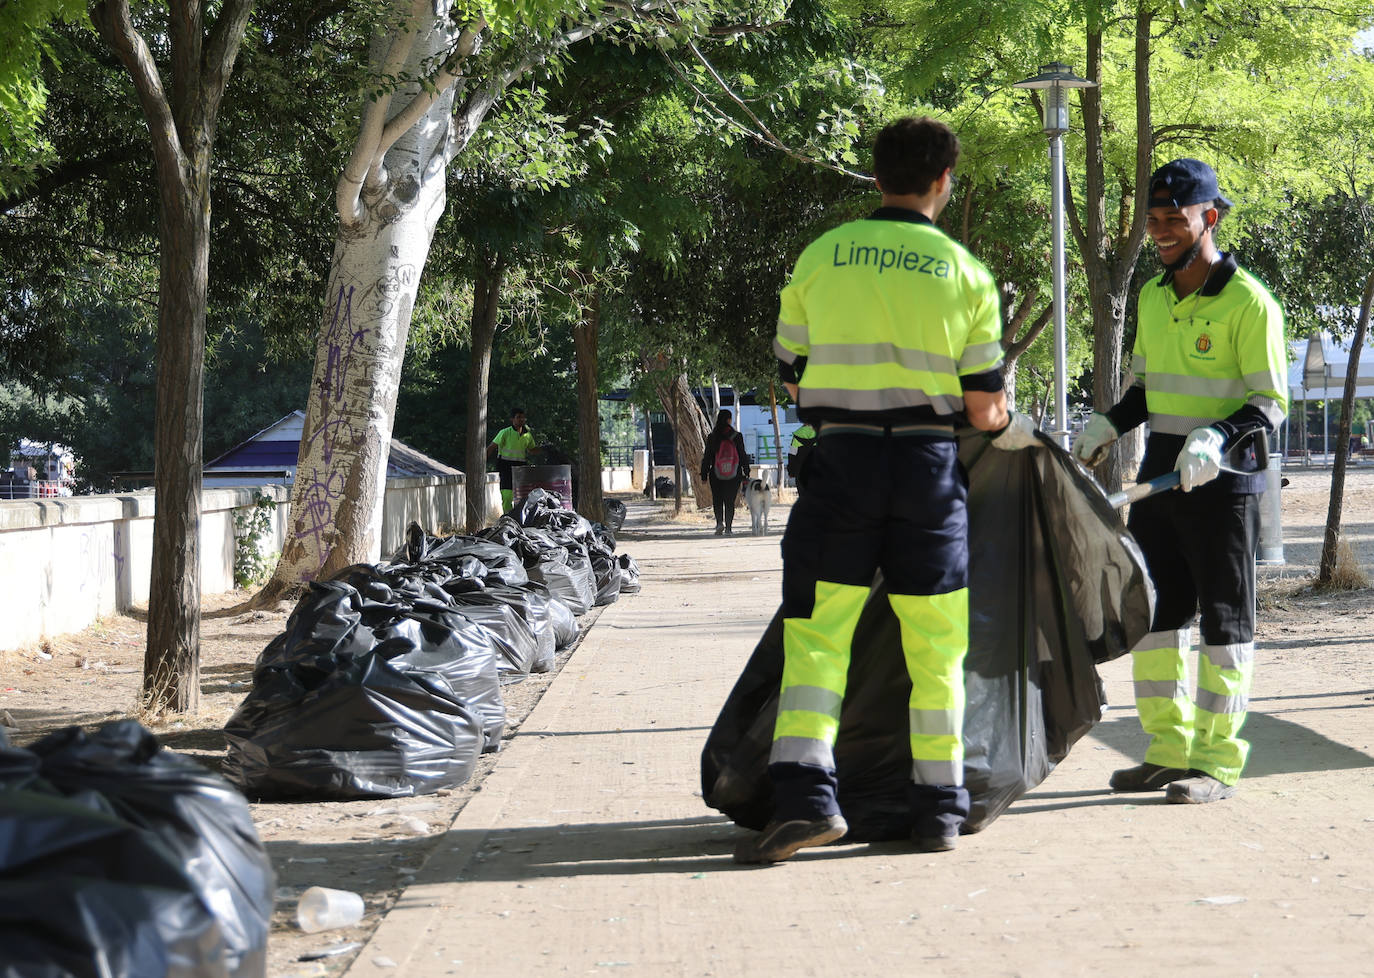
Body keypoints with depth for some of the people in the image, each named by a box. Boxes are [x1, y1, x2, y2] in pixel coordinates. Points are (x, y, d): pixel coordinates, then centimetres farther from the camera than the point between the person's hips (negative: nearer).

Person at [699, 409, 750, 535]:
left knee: (717, 501, 11)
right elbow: (743, 457, 0)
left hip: (716, 476, 0)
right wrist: (746, 474, 8)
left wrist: (704, 475, 6)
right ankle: (728, 528, 4)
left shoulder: (712, 437, -4)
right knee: (730, 501, 8)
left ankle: (719, 522, -9)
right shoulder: (737, 437, -5)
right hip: (734, 476, 0)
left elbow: (707, 458, -1)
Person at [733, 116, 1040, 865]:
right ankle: (938, 806, 13)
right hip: (929, 466, 1)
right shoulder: (966, 275, 2)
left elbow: (793, 381, 10)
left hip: (841, 463, 0)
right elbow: (984, 408, 2)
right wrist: (1013, 429, 24)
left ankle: (805, 793, -13)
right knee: (934, 648, 10)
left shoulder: (820, 257, 4)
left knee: (815, 636, 1)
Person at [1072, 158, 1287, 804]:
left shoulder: (1248, 302, -10)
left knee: (1224, 620, 0)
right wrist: (1109, 425, 8)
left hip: (1220, 480, -7)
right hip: (1158, 474, 8)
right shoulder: (1153, 297, 12)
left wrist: (1217, 437, -27)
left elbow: (1270, 404, -11)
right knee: (1154, 612, 10)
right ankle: (1169, 752, 19)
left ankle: (1218, 763, 5)